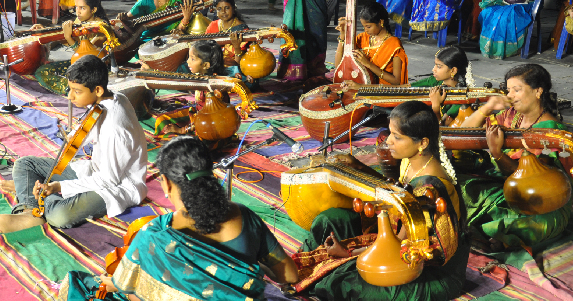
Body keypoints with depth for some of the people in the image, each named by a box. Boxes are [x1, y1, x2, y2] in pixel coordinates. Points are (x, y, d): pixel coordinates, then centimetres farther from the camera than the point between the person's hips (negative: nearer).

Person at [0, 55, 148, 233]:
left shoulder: (113, 128, -32)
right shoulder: (114, 98, -4)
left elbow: (110, 179, -26)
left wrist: (60, 187, -25)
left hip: (118, 187, -10)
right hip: (97, 170, 10)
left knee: (60, 216, -34)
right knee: (23, 164, 7)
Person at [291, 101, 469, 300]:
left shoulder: (429, 187, -33)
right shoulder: (411, 160, -7)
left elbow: (400, 242, -25)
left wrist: (348, 253, -18)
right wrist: (360, 168, 4)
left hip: (434, 269, -9)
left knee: (353, 284, -27)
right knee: (330, 220, 1)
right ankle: (301, 272, 20)